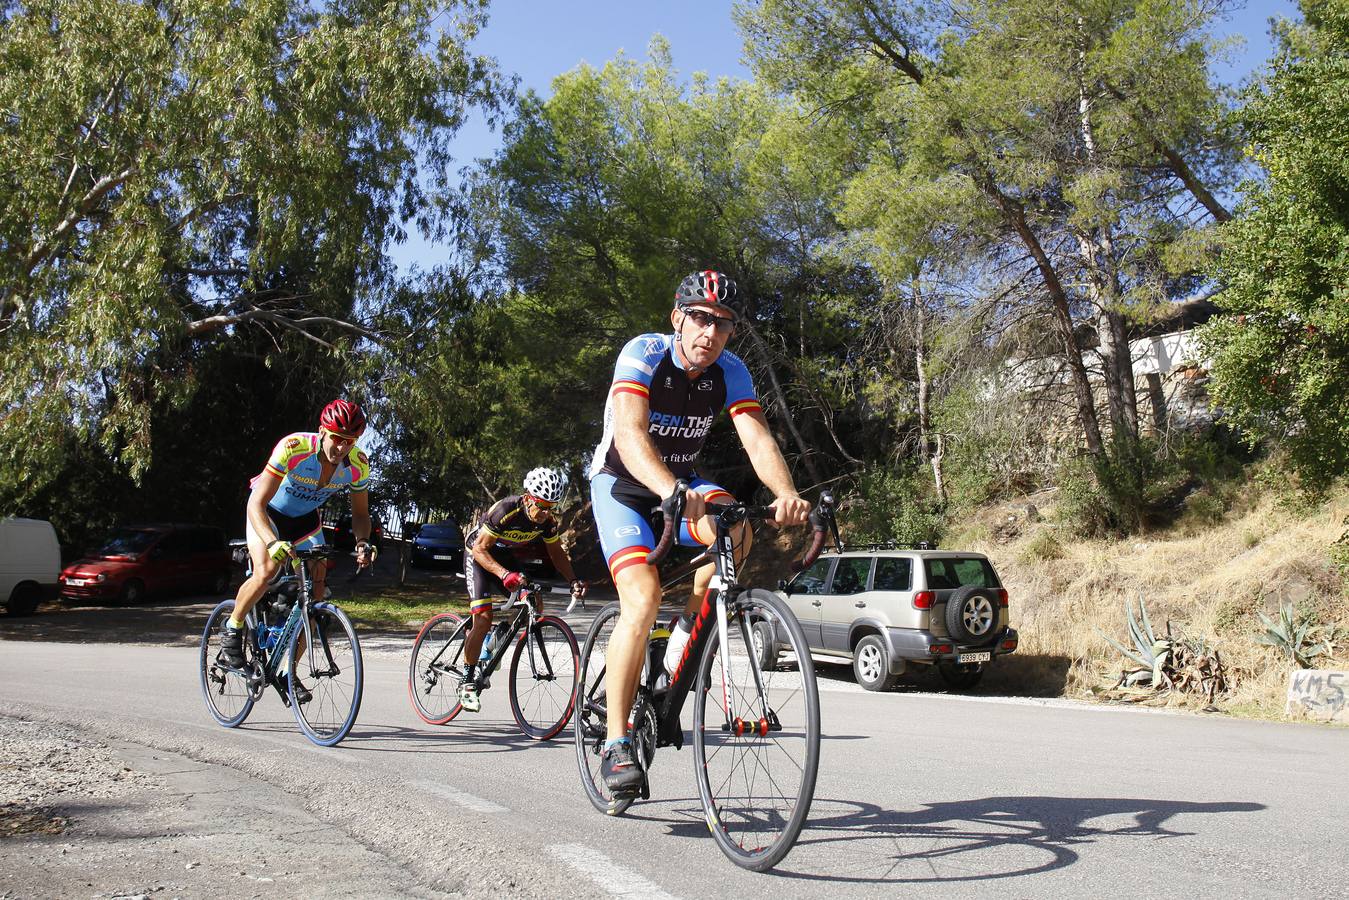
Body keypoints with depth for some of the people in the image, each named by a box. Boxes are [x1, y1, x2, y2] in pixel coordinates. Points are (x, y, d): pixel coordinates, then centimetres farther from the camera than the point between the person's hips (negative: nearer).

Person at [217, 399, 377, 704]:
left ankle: (287, 672, 9)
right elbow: (257, 504, -35)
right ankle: (233, 628, 0)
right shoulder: (293, 448, -35)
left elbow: (360, 513, -9)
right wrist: (273, 543, -51)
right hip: (267, 511, -4)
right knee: (267, 570, -30)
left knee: (315, 594, -6)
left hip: (305, 518, 4)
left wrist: (362, 542, -30)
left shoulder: (358, 464, -23)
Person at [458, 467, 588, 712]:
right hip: (478, 555, -6)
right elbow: (480, 549, -31)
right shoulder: (505, 510, -34)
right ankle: (467, 683, -5)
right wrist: (504, 574, -46)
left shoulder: (548, 521, -17)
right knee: (483, 620, -17)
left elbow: (556, 552, -2)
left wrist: (573, 580, -18)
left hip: (504, 556, 6)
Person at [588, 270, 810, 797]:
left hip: (680, 481, 4)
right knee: (643, 595, -24)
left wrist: (786, 494, -46)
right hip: (621, 482, -4)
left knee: (735, 533, -28)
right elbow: (631, 436, -39)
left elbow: (758, 438, -25)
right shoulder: (643, 354, -24)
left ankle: (680, 651, -6)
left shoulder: (731, 372, -12)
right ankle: (616, 743, -14)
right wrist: (672, 493, -57)